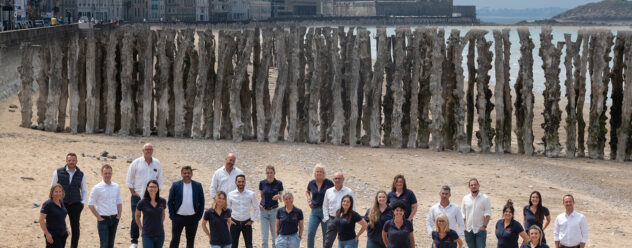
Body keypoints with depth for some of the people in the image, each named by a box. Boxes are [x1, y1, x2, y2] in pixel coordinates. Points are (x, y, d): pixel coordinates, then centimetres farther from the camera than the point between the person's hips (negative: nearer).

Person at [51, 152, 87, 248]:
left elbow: (84, 190, 17)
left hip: (75, 204, 2)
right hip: (61, 204, -1)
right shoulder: (58, 172, 1)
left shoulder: (80, 175, 6)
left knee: (75, 228, 4)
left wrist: (82, 202, 5)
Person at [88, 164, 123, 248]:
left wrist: (119, 215, 5)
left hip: (114, 219, 5)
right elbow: (90, 204, -5)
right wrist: (98, 217, -8)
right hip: (103, 219, -5)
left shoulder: (116, 187, 7)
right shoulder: (97, 188, -8)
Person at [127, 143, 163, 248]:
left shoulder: (157, 164, 7)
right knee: (135, 219, -4)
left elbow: (159, 179, 15)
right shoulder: (136, 163, -1)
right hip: (137, 195, -2)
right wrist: (133, 192, -2)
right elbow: (129, 179, 4)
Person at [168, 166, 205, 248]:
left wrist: (199, 216, -2)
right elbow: (170, 202, 2)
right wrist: (172, 216, -5)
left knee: (190, 241, 9)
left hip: (192, 218, 1)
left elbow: (201, 202, 6)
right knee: (175, 240, 1)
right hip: (178, 217, -1)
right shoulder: (175, 185, -1)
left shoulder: (198, 186, 2)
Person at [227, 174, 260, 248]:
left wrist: (252, 220, -1)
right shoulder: (231, 194, -2)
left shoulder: (251, 194, -4)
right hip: (235, 223, 0)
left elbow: (256, 209, 5)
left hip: (247, 223, 0)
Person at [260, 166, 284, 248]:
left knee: (275, 235, 6)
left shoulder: (278, 183, -3)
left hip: (274, 210, -1)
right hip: (264, 210, 1)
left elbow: (281, 196, 4)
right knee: (264, 236, 0)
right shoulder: (262, 183, 0)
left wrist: (278, 196, -18)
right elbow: (261, 196, 9)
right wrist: (259, 204, -10)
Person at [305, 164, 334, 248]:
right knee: (310, 233, -6)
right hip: (314, 211, 2)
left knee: (326, 235, 6)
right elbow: (307, 192, 25)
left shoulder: (328, 183, -6)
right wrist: (309, 199, 6)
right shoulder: (311, 183, 3)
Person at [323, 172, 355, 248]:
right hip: (332, 219, 2)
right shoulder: (328, 191, 7)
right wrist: (326, 218, 2)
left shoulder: (349, 192, 0)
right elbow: (325, 206, 13)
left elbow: (352, 207, 2)